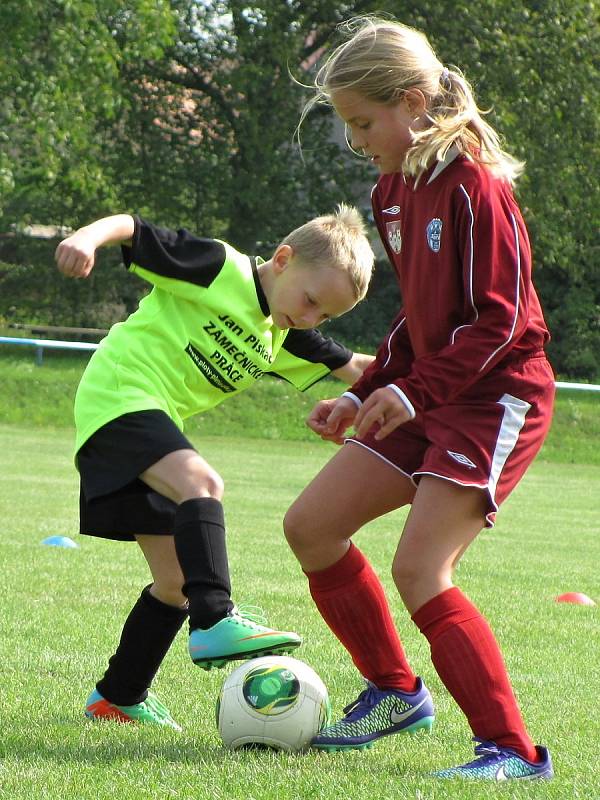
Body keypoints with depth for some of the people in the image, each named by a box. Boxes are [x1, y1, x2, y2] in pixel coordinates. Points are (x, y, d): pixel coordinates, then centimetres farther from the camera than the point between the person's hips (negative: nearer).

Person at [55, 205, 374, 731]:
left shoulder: (283, 341, 13)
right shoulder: (220, 269, -10)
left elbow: (353, 367, 22)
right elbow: (133, 229, -14)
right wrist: (89, 236, -33)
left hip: (157, 420, 9)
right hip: (118, 395, -9)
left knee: (176, 584, 10)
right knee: (202, 484, -33)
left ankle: (119, 696, 26)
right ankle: (216, 622, -42)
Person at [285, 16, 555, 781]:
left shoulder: (474, 187, -18)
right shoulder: (394, 190, 10)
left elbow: (501, 319, -20)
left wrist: (416, 390, -26)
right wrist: (364, 395, 10)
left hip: (495, 400, -9)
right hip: (424, 399, 9)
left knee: (419, 571, -19)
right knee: (310, 525, 5)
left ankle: (512, 748, -12)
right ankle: (394, 689, 19)